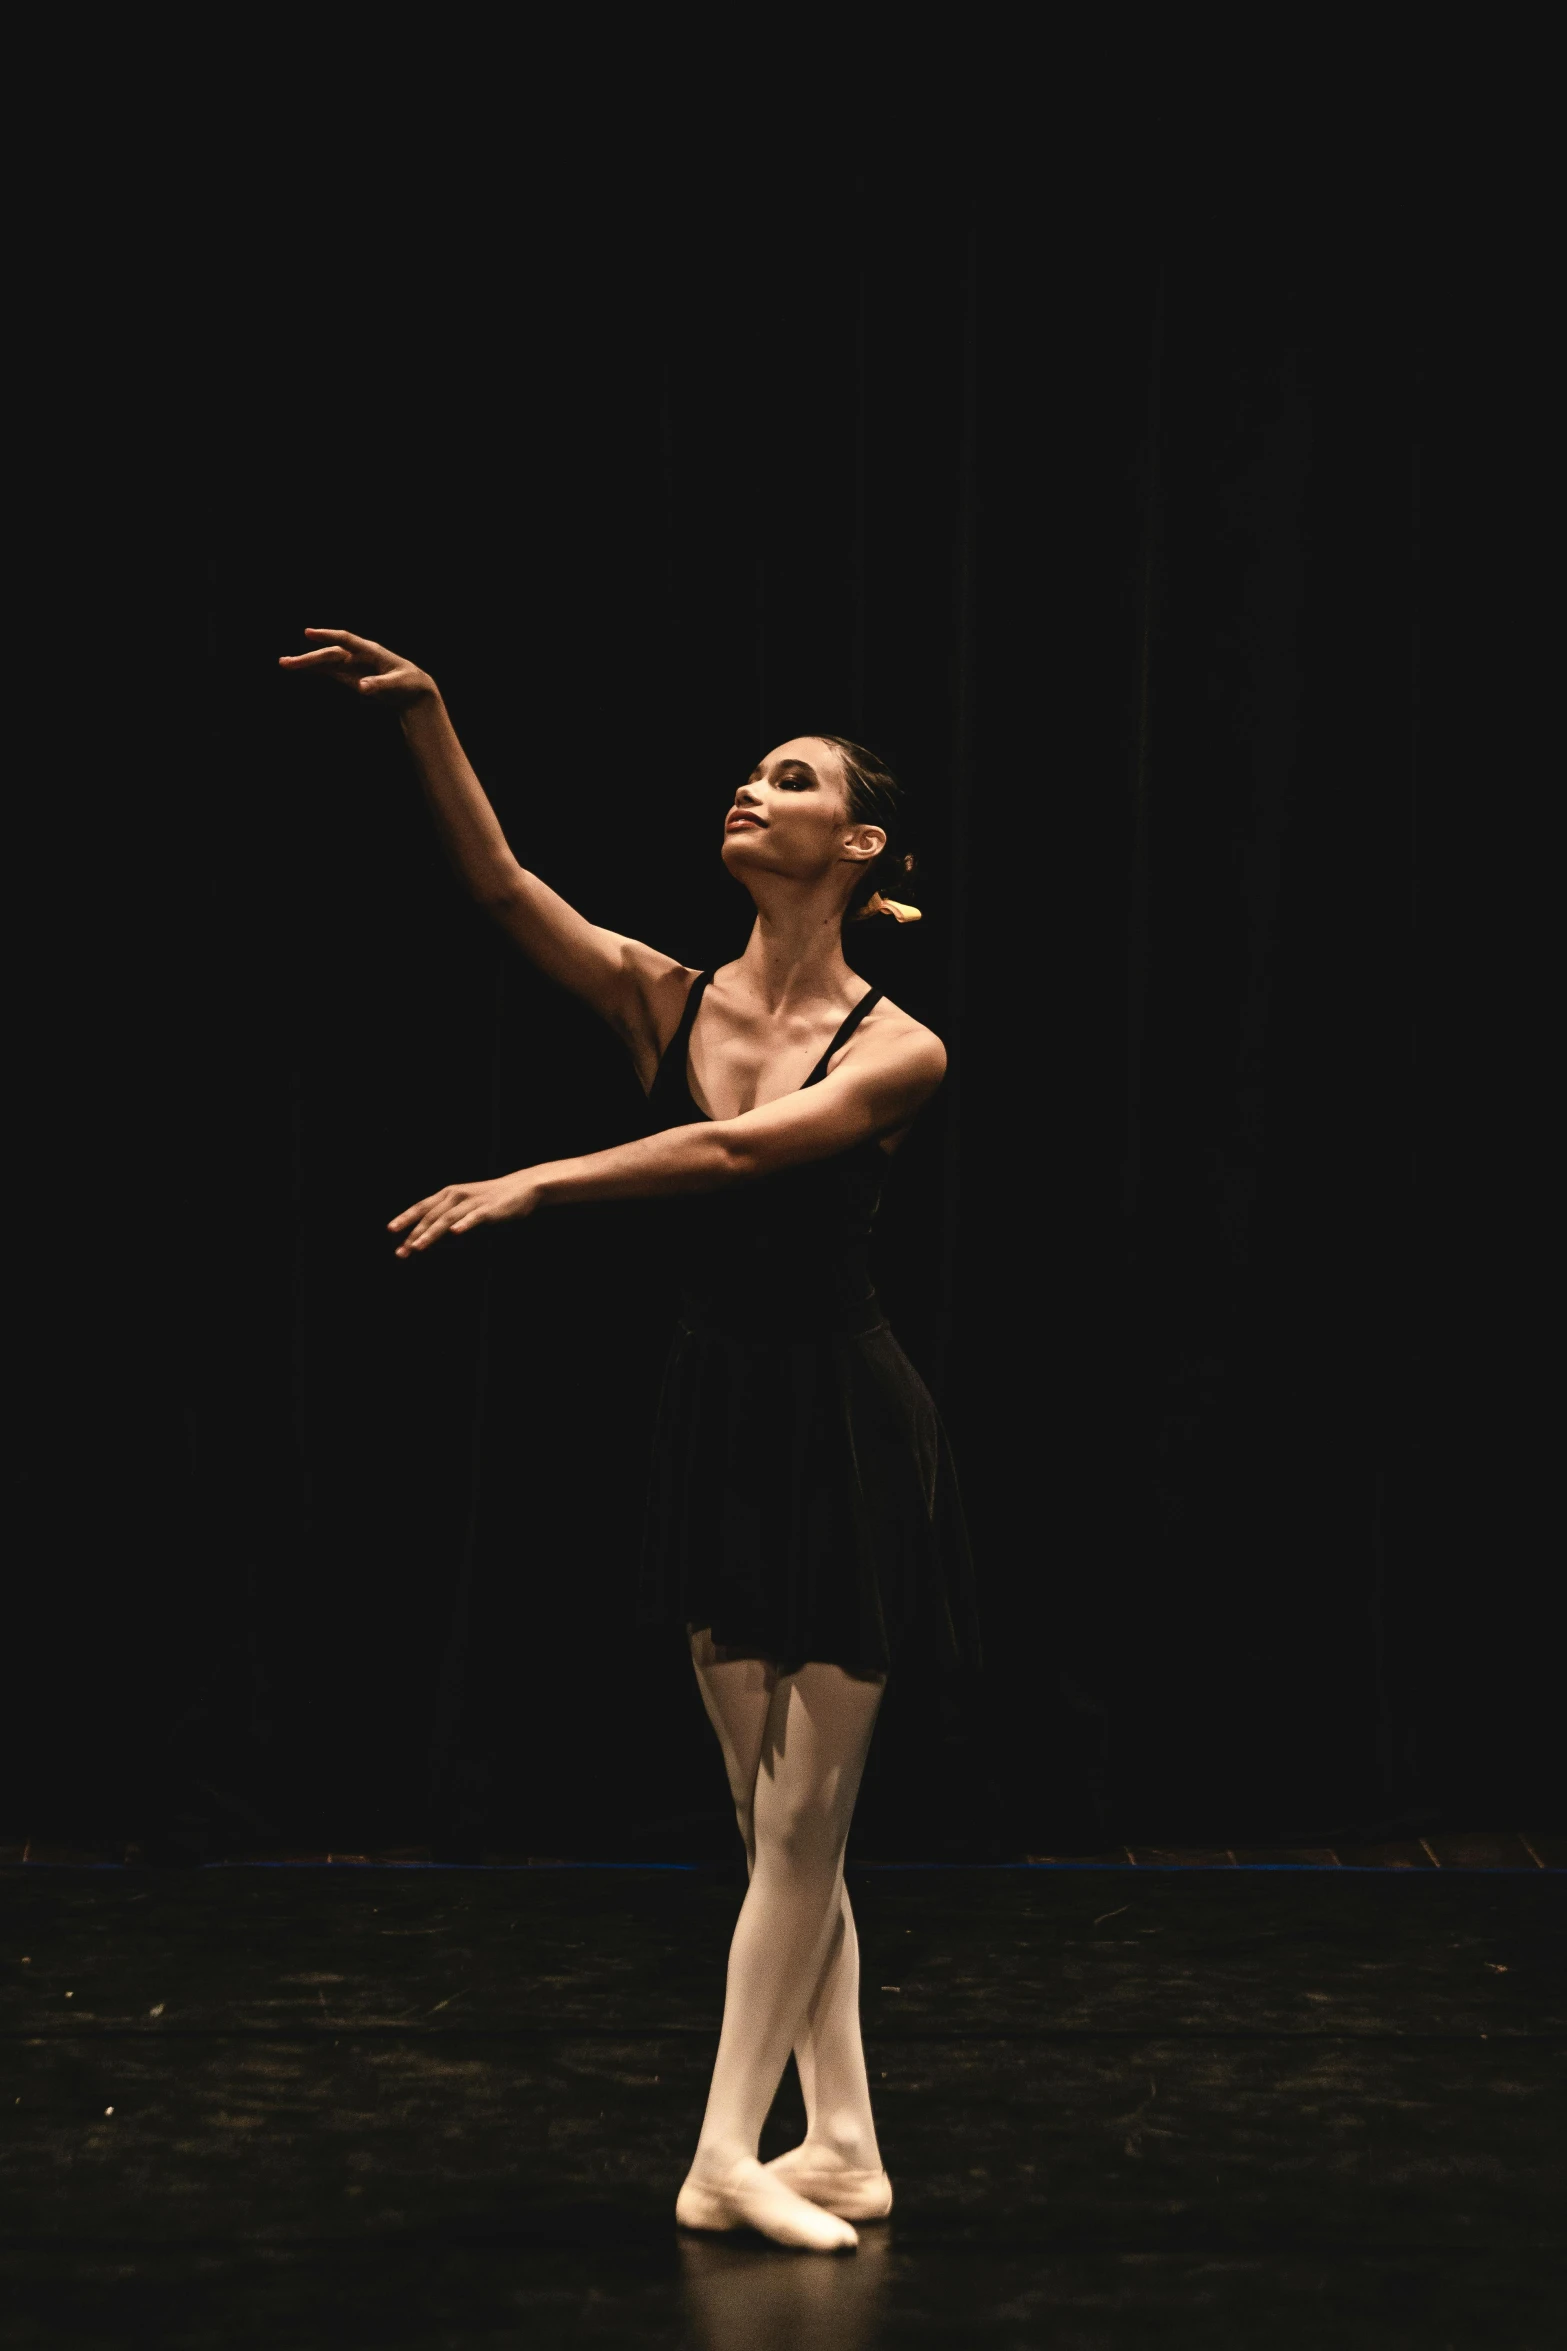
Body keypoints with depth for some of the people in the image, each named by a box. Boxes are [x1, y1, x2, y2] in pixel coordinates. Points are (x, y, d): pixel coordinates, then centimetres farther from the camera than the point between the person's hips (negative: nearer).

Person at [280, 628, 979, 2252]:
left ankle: (728, 2156, 7)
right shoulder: (666, 1003, 1)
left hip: (846, 1432, -4)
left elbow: (737, 1148, -27)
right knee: (771, 1818, 10)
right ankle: (843, 2147, 20)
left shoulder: (895, 1053, -11)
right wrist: (423, 717, -23)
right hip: (715, 1418, 5)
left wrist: (539, 1183, -33)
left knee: (806, 1819, 0)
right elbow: (500, 885, -11)